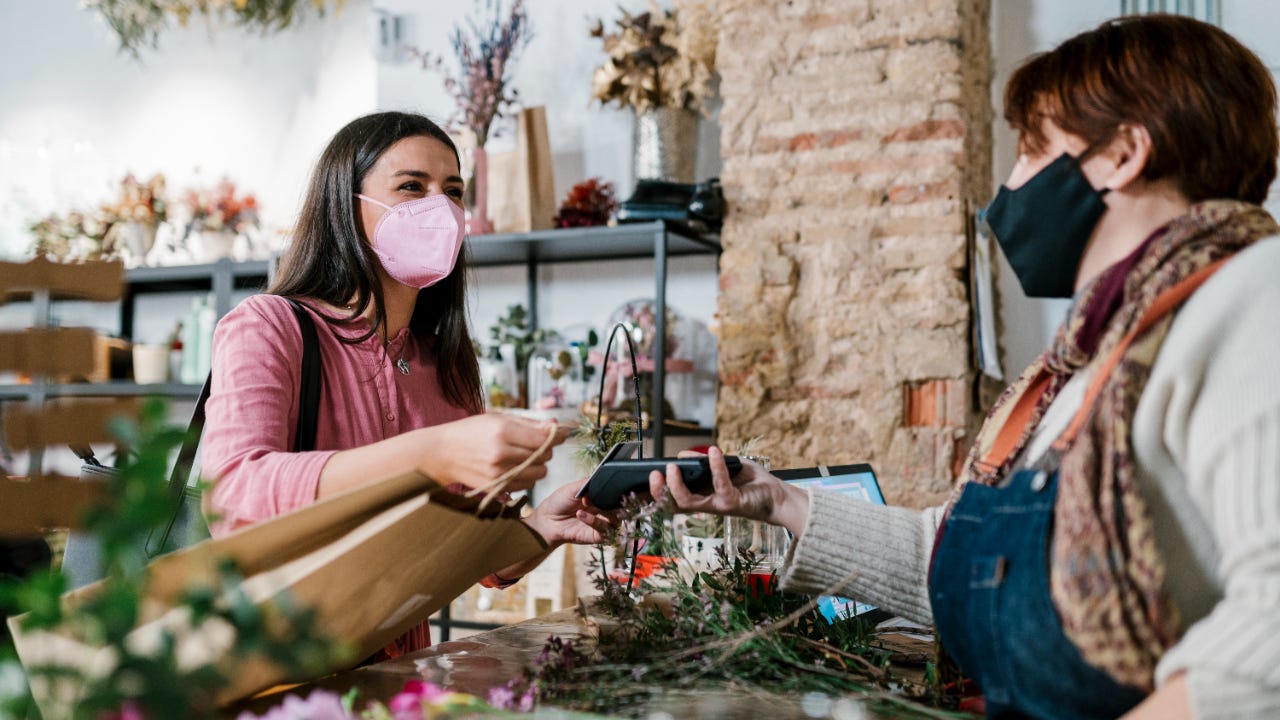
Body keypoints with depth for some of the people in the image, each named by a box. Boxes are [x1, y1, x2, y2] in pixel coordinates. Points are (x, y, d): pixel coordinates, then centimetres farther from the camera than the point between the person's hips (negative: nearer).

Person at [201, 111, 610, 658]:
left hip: (399, 668, 5)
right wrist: (430, 455, -35)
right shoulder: (263, 327, -5)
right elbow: (230, 499, -25)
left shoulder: (446, 368, 10)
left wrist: (541, 529, -10)